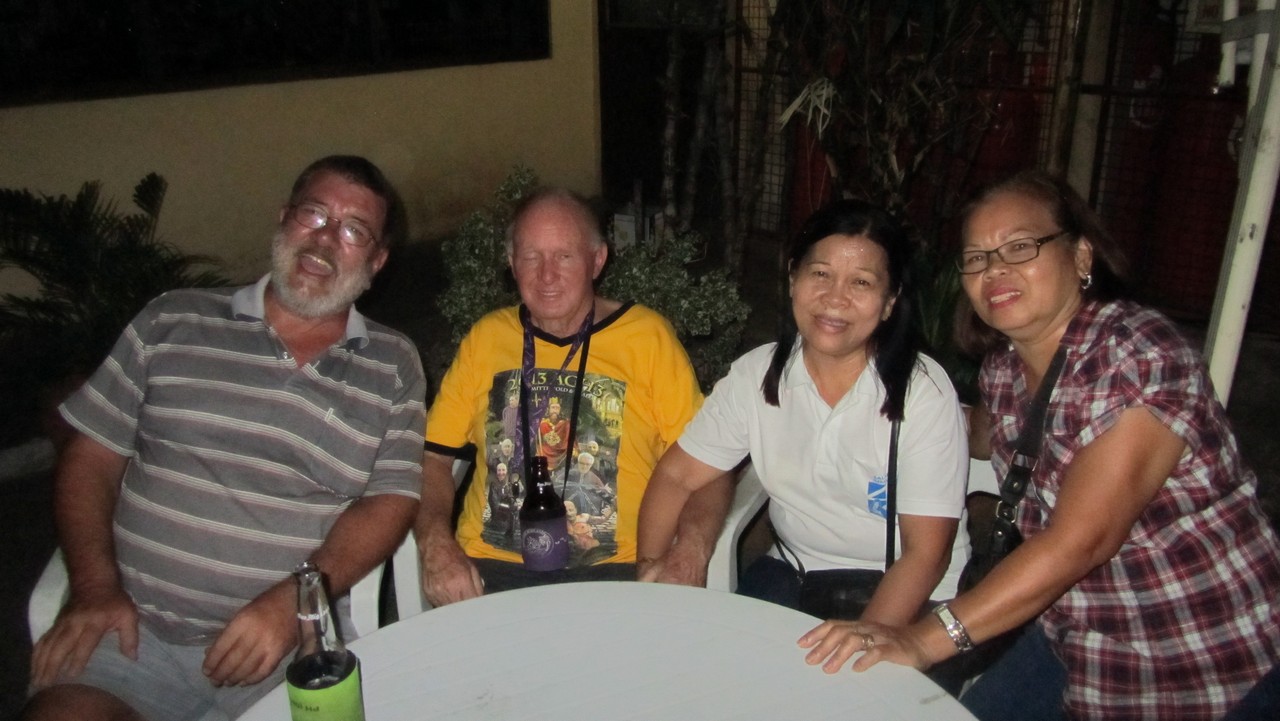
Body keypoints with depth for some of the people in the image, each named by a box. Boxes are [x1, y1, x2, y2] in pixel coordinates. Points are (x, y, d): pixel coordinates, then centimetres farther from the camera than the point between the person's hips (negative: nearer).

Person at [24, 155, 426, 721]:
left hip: (291, 639, 0)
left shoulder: (394, 366, 6)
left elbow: (391, 500, -1)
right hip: (135, 629, 0)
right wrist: (95, 587, -4)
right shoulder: (171, 323, 9)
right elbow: (91, 461, 10)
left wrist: (292, 600, -14)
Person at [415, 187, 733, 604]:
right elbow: (432, 456, 12)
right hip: (491, 568, 1)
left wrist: (690, 555, -15)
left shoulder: (648, 335, 6)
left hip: (616, 570, 0)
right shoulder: (485, 338, 13)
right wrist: (436, 543, -6)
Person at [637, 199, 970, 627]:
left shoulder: (925, 392, -16)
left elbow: (926, 554, -17)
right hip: (795, 573, 3)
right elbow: (676, 476, 0)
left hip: (902, 595, -2)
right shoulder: (756, 375, -5)